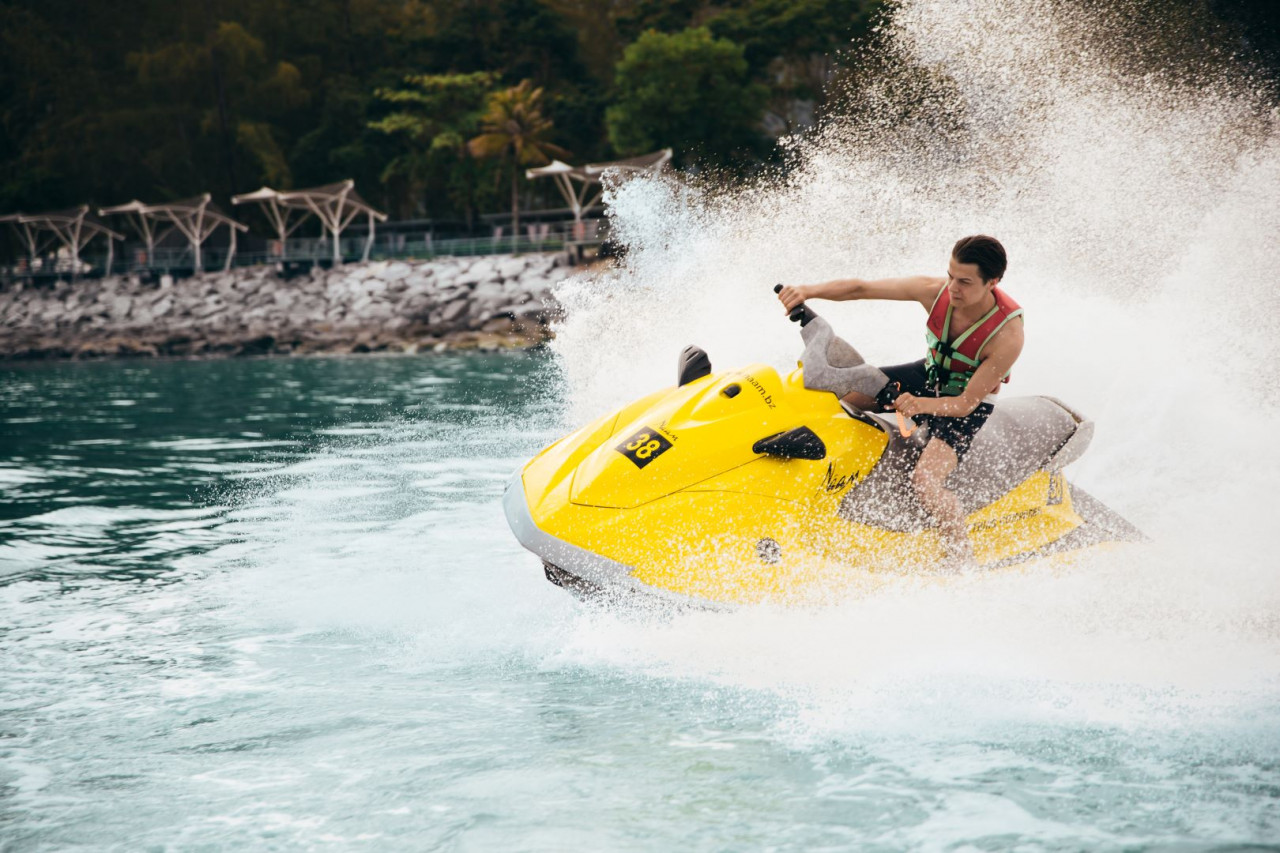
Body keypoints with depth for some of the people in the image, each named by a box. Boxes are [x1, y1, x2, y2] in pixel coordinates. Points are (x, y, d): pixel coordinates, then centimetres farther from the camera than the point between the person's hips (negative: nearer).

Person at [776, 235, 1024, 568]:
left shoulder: (1007, 334, -32)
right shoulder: (936, 290, -21)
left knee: (925, 479, -31)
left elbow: (966, 403, -27)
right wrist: (810, 290, -32)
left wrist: (921, 405, -45)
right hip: (928, 376, 6)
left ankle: (965, 566, -14)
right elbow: (862, 288, -16)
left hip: (968, 406, -6)